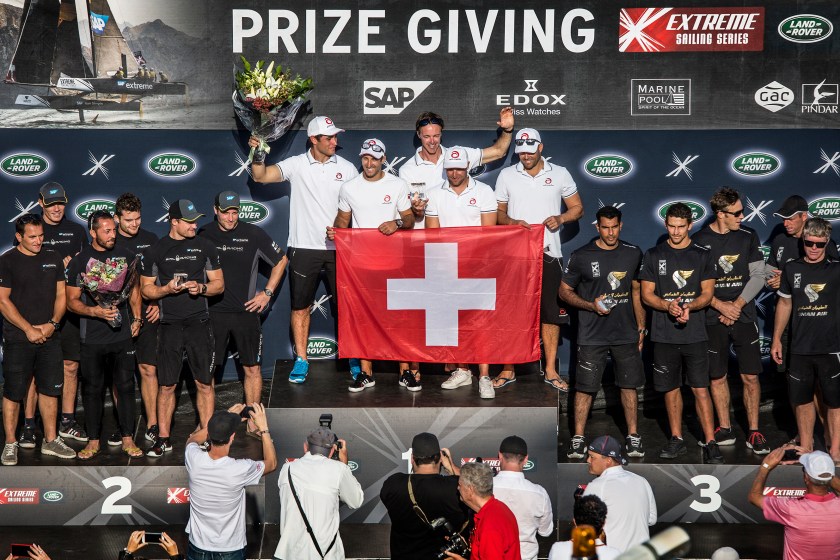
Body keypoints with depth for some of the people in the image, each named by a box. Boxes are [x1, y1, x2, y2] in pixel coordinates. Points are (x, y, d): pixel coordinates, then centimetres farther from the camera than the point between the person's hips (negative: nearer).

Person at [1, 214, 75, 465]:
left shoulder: (53, 258, 9)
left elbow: (61, 295, 10)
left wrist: (52, 324, -5)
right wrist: (29, 329, -13)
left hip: (49, 337, 4)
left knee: (50, 389, 9)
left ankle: (50, 440, 20)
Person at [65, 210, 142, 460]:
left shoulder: (125, 256, 7)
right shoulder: (79, 261, -1)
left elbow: (134, 289, 17)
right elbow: (72, 301, -1)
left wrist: (137, 318, 5)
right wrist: (94, 311, -18)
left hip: (122, 334, 2)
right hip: (93, 338, -1)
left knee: (126, 387, 2)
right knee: (92, 389, 5)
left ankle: (127, 439, 12)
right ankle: (93, 440, 16)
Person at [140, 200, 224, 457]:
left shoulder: (205, 246, 6)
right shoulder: (155, 251, 4)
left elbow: (219, 284, 9)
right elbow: (146, 289, 7)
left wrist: (201, 288, -11)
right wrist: (166, 289, -12)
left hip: (199, 322, 1)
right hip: (169, 324, 0)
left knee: (204, 383, 2)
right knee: (166, 385, 4)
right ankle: (163, 439, 15)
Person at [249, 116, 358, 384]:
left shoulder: (346, 168, 4)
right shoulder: (297, 164, 0)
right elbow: (261, 176, -6)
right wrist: (258, 155, -22)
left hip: (338, 248, 1)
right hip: (303, 248, 0)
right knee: (300, 306, 6)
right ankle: (301, 360, 16)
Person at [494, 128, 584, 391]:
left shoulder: (560, 174, 5)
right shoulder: (506, 175, 6)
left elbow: (577, 208, 9)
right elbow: (498, 213, 9)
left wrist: (560, 218, -11)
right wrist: (512, 222, -12)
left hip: (549, 253, 0)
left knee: (551, 313, 3)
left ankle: (551, 370, 12)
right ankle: (508, 369, 10)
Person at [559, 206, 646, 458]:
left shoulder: (633, 254, 6)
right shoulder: (581, 256, -5)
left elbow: (637, 291, 14)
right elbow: (565, 291, 2)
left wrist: (641, 328, 11)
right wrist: (591, 306, -13)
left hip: (627, 333, 3)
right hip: (592, 336, -3)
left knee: (629, 385, 7)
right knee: (585, 387, 0)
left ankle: (633, 436, 19)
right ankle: (578, 438, 10)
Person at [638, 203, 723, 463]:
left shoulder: (702, 255, 5)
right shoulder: (653, 255, 6)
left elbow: (708, 293, 2)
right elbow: (646, 294, 4)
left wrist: (690, 306, -18)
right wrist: (668, 306, -15)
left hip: (695, 334, -1)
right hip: (664, 335, 1)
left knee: (701, 389, -5)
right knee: (671, 388, 9)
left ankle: (710, 443, -2)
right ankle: (677, 439, 21)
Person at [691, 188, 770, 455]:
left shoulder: (748, 237, 3)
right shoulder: (698, 240, -3)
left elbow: (757, 276, 2)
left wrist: (737, 306, -9)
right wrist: (720, 306, -11)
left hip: (744, 317, 1)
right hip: (713, 319, -1)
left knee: (751, 376, -1)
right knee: (717, 376, 7)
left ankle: (754, 433, 8)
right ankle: (725, 429, 20)